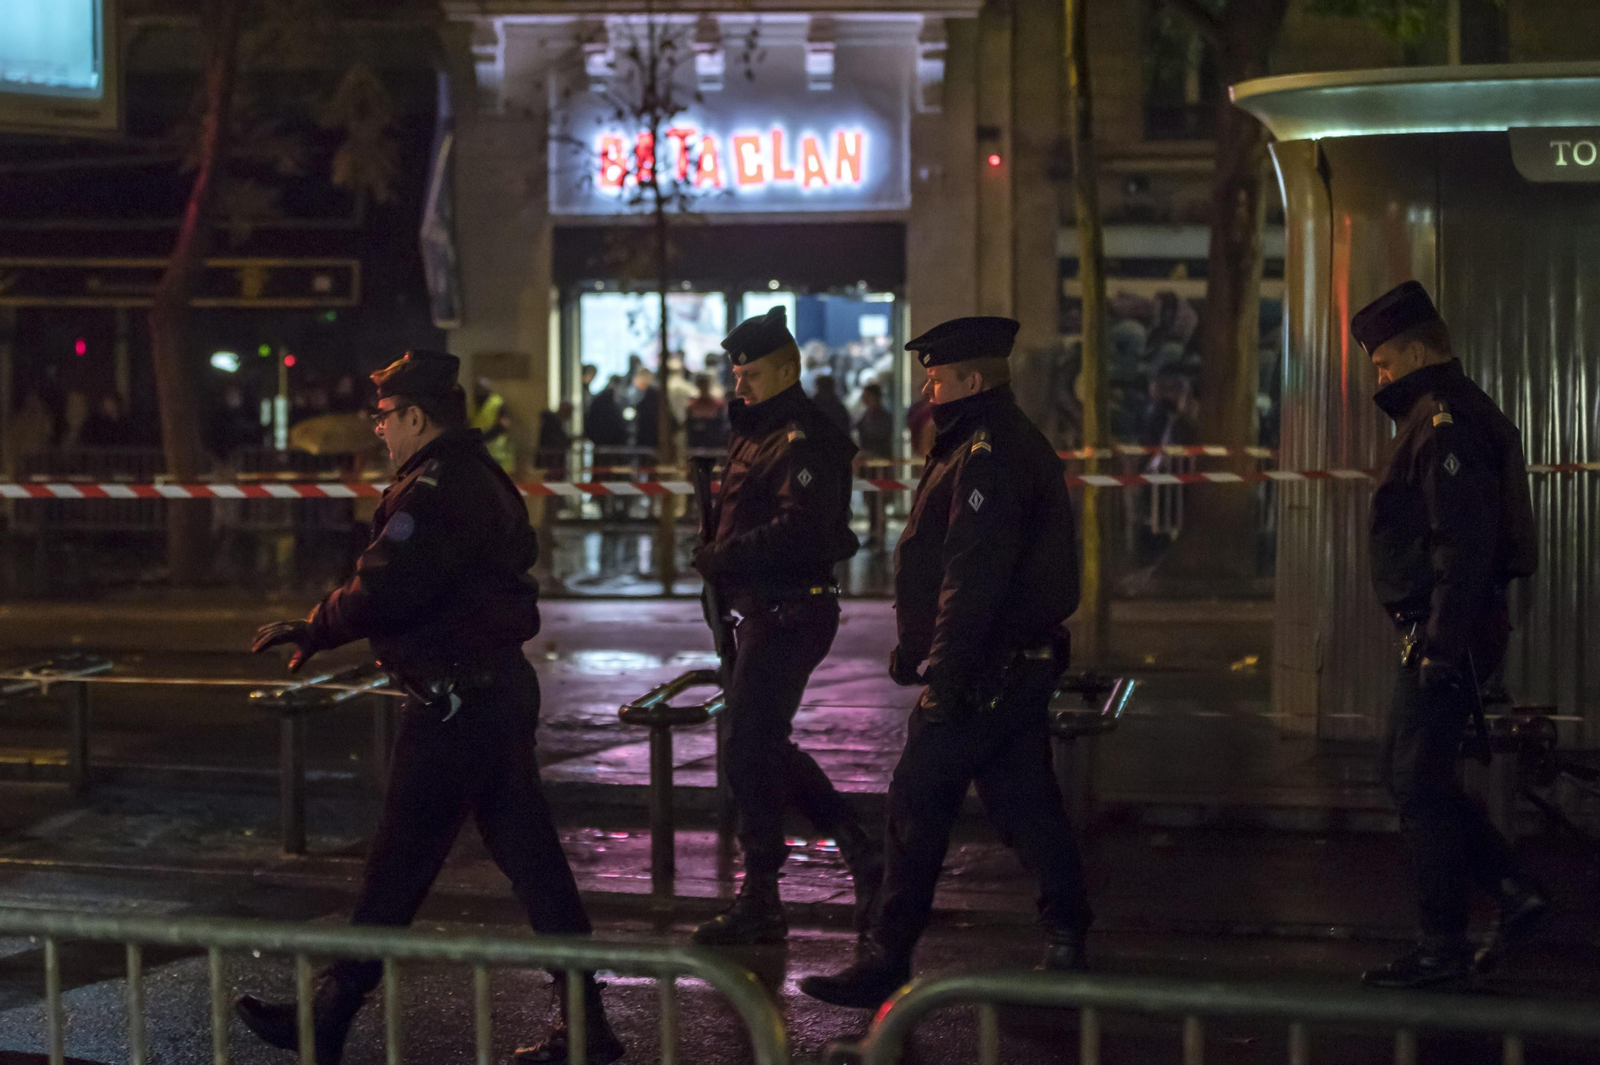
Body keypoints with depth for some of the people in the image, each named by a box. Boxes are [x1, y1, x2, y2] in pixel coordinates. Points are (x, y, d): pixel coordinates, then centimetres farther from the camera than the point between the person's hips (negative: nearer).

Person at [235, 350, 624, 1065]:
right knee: (528, 853, 10)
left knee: (398, 864, -1)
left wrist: (313, 630, -8)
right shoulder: (486, 480, 15)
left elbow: (384, 590, -24)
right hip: (503, 690, 10)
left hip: (453, 705, -10)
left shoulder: (433, 490, -17)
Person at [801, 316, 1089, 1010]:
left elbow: (973, 580, -24)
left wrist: (941, 673, -24)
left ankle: (885, 960, -2)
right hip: (1023, 665, 10)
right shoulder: (1012, 445, 17)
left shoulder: (987, 457, -17)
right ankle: (1065, 943, 18)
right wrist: (922, 654, 23)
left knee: (917, 807, -6)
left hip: (980, 673, -10)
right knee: (1025, 803, 13)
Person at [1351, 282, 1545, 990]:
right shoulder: (1440, 420, 18)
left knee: (1422, 785, -5)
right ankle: (1512, 893, 18)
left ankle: (1442, 949, 2)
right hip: (1441, 638, 11)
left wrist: (1442, 646, -25)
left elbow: (1464, 546, -24)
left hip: (1447, 638, -11)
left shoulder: (1448, 427, -16)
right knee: (1406, 769, 15)